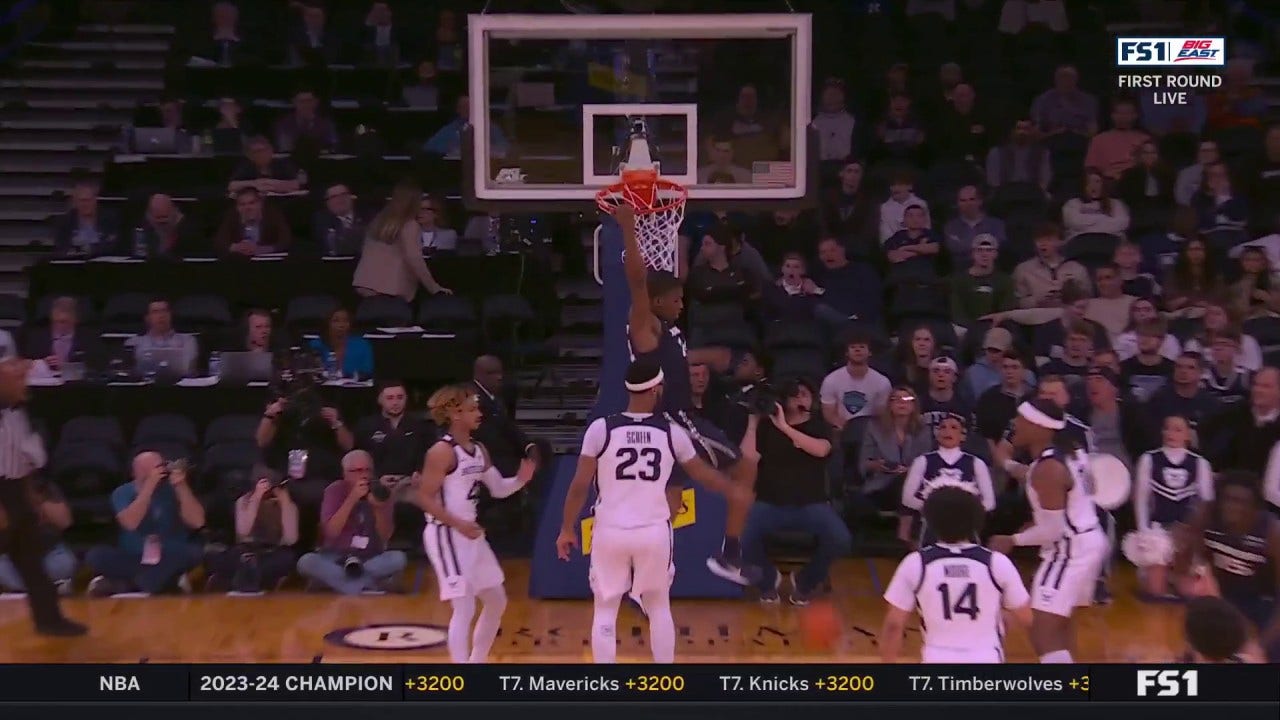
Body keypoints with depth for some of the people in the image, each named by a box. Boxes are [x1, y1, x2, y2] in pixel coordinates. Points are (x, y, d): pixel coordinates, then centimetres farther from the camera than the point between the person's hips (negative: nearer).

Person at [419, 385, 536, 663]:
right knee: (465, 609, -13)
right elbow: (425, 499, -17)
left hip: (471, 533, 9)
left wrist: (521, 479, -4)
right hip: (447, 535, -9)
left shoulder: (479, 449, 11)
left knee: (496, 602, 17)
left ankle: (477, 660, 32)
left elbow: (499, 489, 15)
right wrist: (458, 524, -25)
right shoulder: (442, 451, -14)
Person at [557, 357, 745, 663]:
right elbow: (702, 473, 12)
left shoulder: (601, 428, -8)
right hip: (655, 532, 1)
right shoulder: (671, 431, -3)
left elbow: (580, 486, -7)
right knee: (659, 608, 19)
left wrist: (567, 529, 7)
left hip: (611, 532, -1)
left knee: (605, 611, 11)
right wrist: (733, 490, 32)